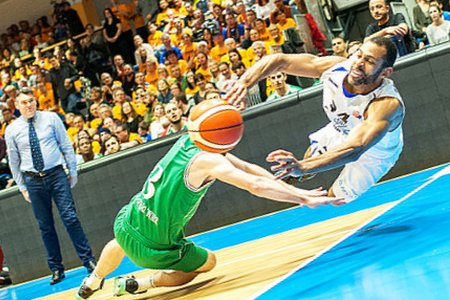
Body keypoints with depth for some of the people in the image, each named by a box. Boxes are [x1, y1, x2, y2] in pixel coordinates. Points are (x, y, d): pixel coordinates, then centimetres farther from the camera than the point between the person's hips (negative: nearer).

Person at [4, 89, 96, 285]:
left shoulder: (51, 118, 1)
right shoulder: (12, 130, 3)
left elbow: (66, 146, 5)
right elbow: (14, 162, 10)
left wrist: (72, 171, 3)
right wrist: (22, 186, 9)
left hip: (56, 174, -1)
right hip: (33, 180, 1)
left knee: (70, 218, -8)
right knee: (45, 226, 5)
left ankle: (88, 260, -1)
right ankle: (56, 269, 13)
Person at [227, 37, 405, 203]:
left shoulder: (388, 105, -48)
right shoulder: (335, 67, -33)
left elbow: (354, 148, -61)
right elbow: (279, 61, -28)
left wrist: (302, 167, -75)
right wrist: (244, 83, -47)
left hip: (373, 152, -5)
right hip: (340, 131, 5)